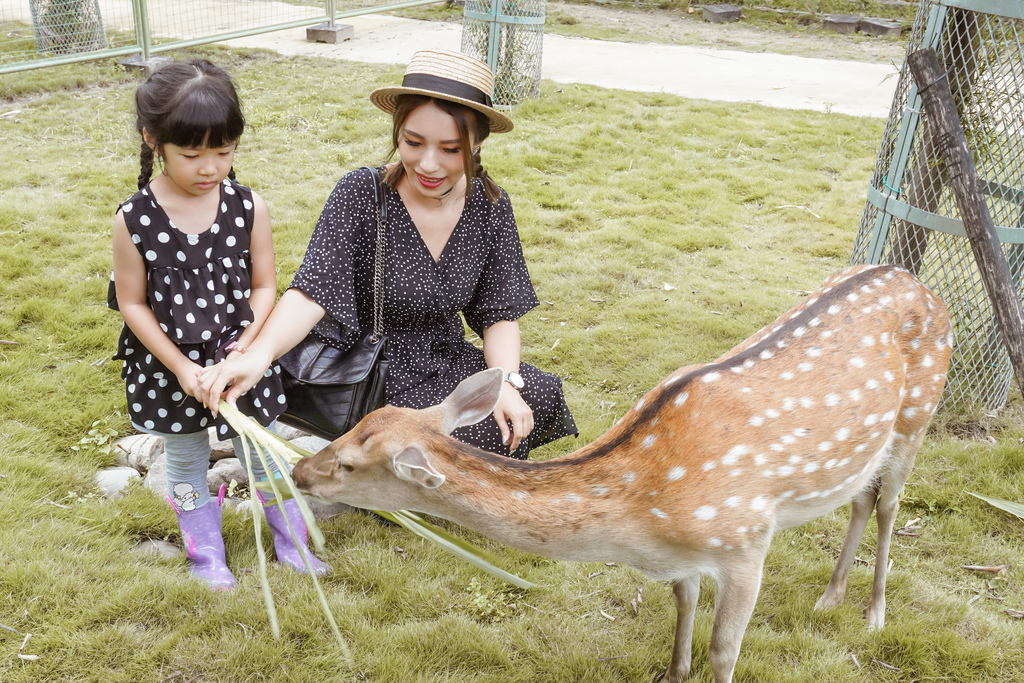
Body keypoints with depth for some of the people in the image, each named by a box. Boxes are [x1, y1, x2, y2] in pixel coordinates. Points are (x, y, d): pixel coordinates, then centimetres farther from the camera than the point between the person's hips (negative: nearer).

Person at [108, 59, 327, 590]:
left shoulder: (249, 207, -13)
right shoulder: (134, 220, -16)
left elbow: (265, 285, -5)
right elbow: (132, 303, -9)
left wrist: (245, 345, -18)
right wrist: (180, 367, -14)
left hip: (239, 359, 1)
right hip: (169, 369, 0)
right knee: (186, 462, 19)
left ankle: (291, 542, 38)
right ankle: (205, 553, 41)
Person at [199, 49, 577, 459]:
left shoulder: (490, 206, -4)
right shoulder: (360, 194, -17)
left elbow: (500, 312, 0)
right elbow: (312, 290, -28)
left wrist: (505, 381, -19)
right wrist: (259, 353, -47)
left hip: (447, 364, 5)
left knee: (539, 396, -20)